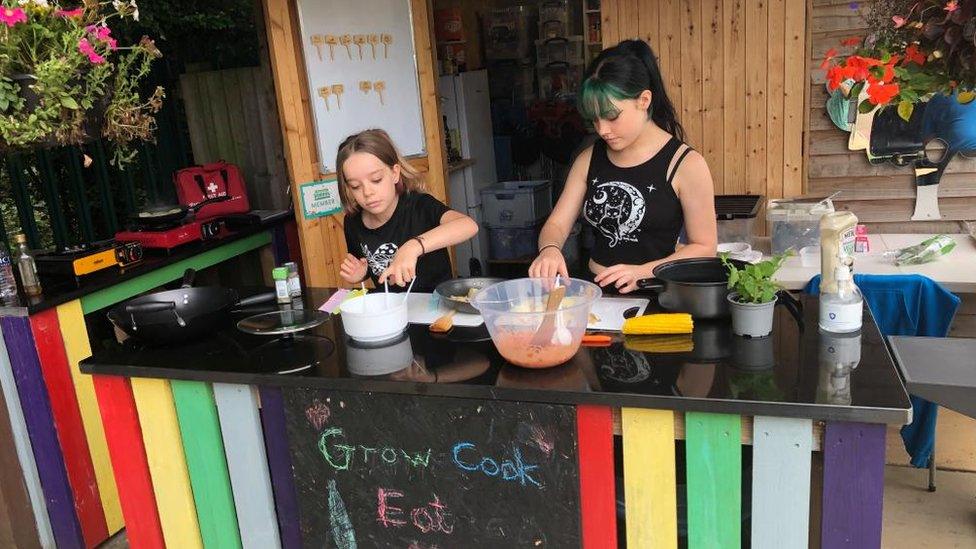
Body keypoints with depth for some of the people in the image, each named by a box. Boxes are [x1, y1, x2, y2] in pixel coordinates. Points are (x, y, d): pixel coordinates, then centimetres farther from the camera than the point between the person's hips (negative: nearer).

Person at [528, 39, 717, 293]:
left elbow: (704, 247, -1)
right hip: (596, 293, 2)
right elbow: (557, 224, 9)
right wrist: (549, 250, -13)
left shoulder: (686, 164, -4)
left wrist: (643, 272, -13)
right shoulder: (589, 159, 9)